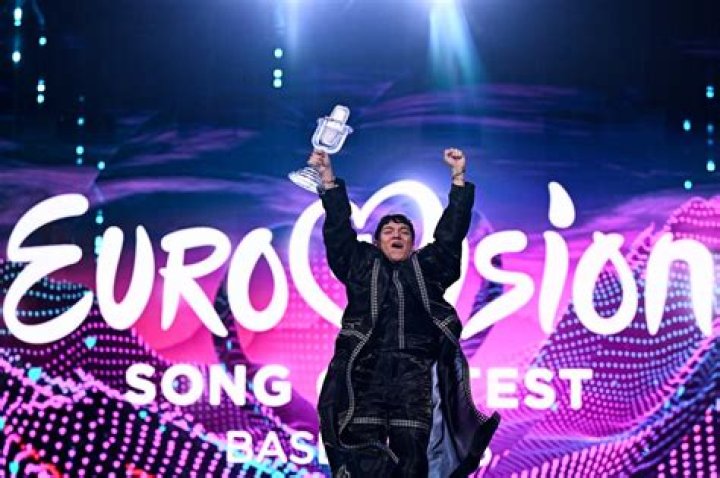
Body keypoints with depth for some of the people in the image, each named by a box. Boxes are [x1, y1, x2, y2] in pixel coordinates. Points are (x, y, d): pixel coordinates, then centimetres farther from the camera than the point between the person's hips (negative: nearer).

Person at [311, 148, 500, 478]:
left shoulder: (428, 267, 25)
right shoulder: (361, 264, 23)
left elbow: (451, 232, 19)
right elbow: (338, 229, 17)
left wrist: (458, 178, 14)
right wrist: (328, 179, 9)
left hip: (416, 374, 1)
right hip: (367, 371, -1)